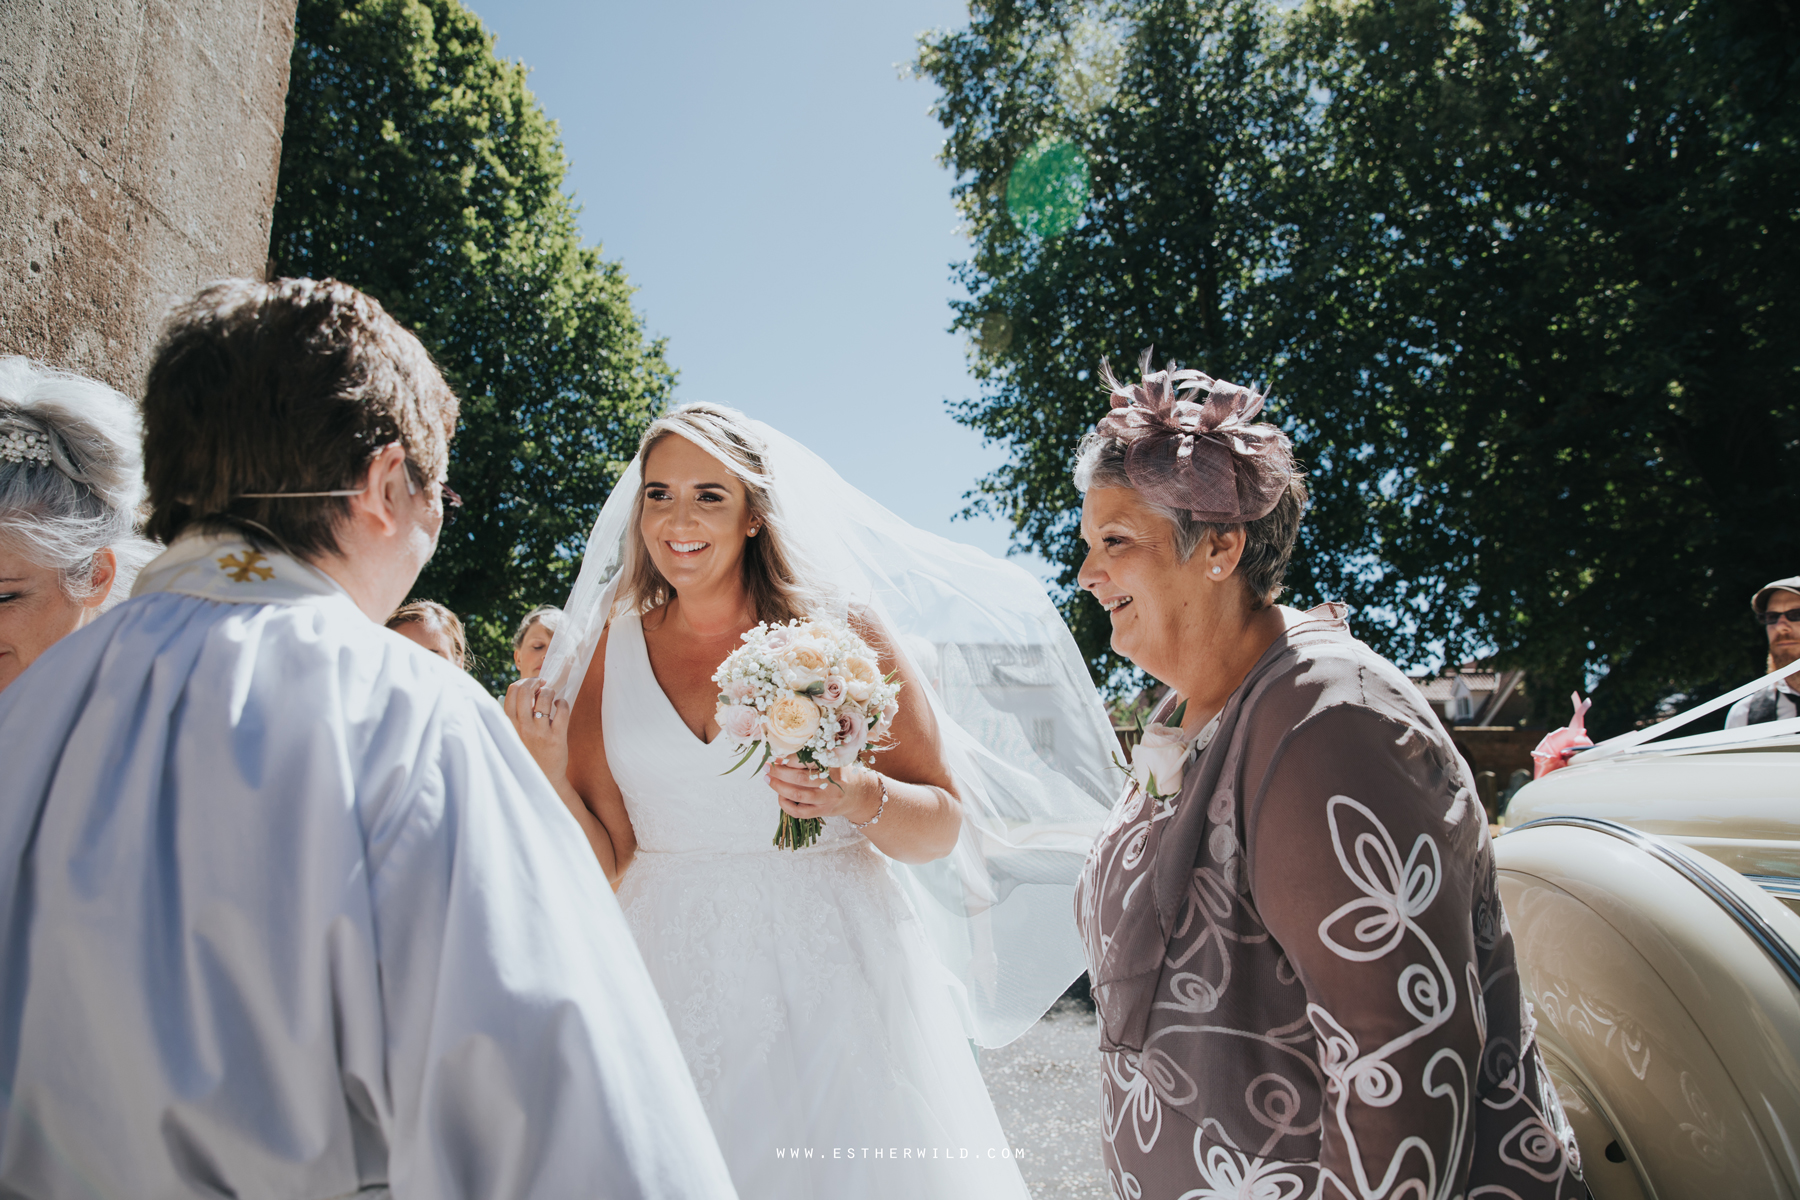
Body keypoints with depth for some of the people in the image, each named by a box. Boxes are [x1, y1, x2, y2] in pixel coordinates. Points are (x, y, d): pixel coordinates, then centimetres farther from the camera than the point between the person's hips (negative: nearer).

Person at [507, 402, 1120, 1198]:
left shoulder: (841, 627, -4)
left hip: (839, 984, -1)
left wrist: (858, 797, -22)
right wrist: (547, 768, -14)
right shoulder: (608, 653, 3)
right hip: (678, 992, 2)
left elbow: (945, 825, -4)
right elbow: (602, 866, 1)